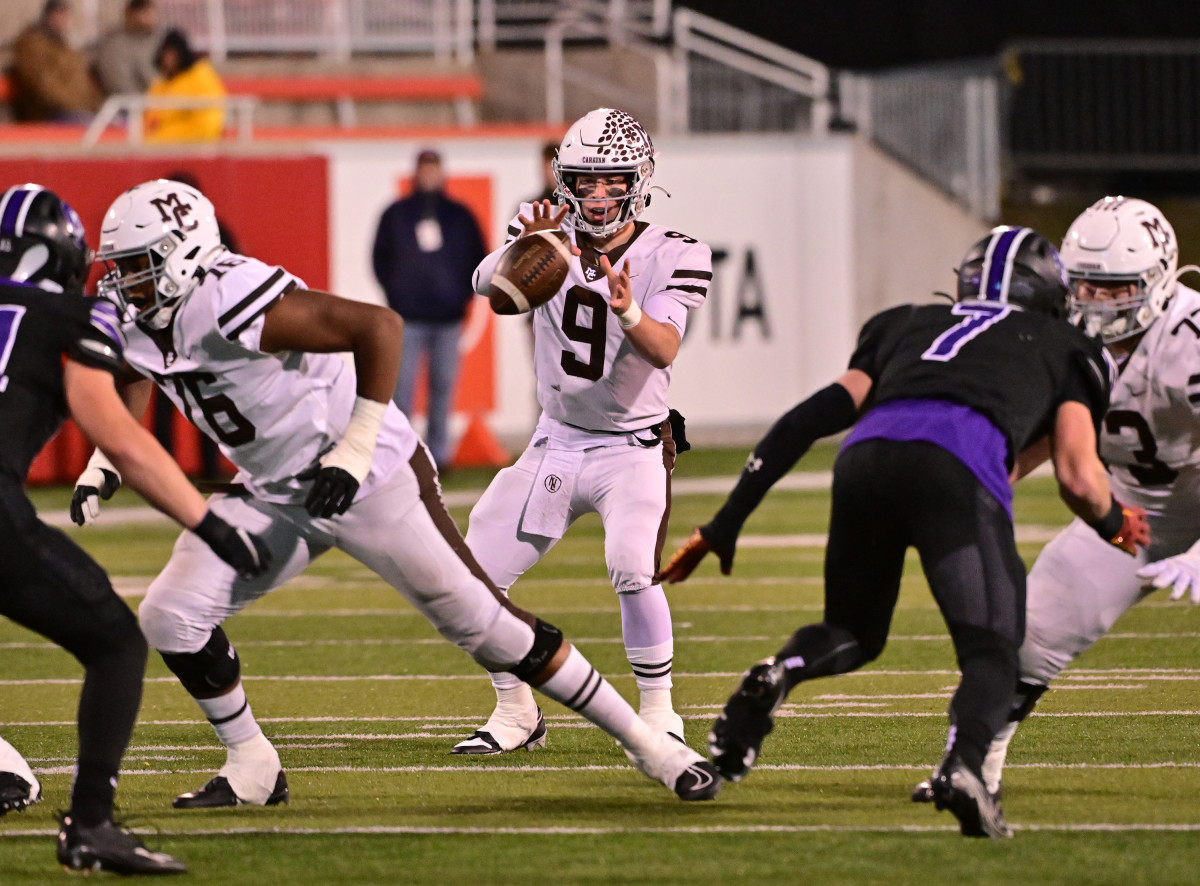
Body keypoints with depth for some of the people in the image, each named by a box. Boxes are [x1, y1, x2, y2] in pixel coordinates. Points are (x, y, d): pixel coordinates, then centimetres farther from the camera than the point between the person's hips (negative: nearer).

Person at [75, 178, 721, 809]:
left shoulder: (235, 303, -29)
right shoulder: (140, 323, -3)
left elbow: (378, 326, -29)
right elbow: (128, 395, 20)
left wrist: (354, 450, -28)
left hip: (371, 481, -8)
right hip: (275, 492, 8)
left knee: (485, 623, -3)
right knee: (171, 617, -5)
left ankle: (644, 742, 9)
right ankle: (251, 768, 12)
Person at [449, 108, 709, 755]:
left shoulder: (671, 259, -14)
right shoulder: (548, 232, -7)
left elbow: (664, 350, -30)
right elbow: (487, 284, -25)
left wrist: (629, 313, -51)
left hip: (632, 447, -4)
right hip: (557, 442, 4)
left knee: (632, 569, -28)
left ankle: (658, 712, -11)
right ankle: (516, 714, 20)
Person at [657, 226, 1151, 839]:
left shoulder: (907, 326, 37)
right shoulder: (1065, 350, 30)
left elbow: (812, 419, 24)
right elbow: (1079, 478, 16)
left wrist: (725, 526, 22)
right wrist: (1114, 525, 39)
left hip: (866, 460, 3)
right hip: (957, 473, -3)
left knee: (853, 633, 25)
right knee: (991, 654, 3)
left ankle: (775, 676, -8)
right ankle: (963, 761, -29)